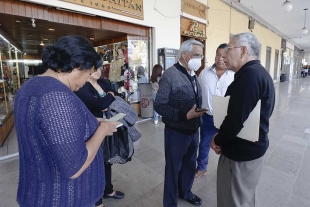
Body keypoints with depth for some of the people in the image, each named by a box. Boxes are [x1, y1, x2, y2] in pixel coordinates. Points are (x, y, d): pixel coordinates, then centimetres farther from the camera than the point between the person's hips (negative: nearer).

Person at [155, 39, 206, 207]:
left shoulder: (192, 75, 7)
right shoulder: (170, 75, -18)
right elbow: (159, 105, -20)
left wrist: (199, 113, -5)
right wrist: (185, 116, -27)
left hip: (193, 130, 7)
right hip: (177, 132, -7)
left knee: (189, 165, 24)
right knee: (173, 169, 12)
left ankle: (185, 192, 50)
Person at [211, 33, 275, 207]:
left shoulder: (249, 74, -24)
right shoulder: (260, 72, 10)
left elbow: (236, 119, -30)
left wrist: (218, 141, -12)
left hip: (241, 153, -10)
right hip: (254, 147, 10)